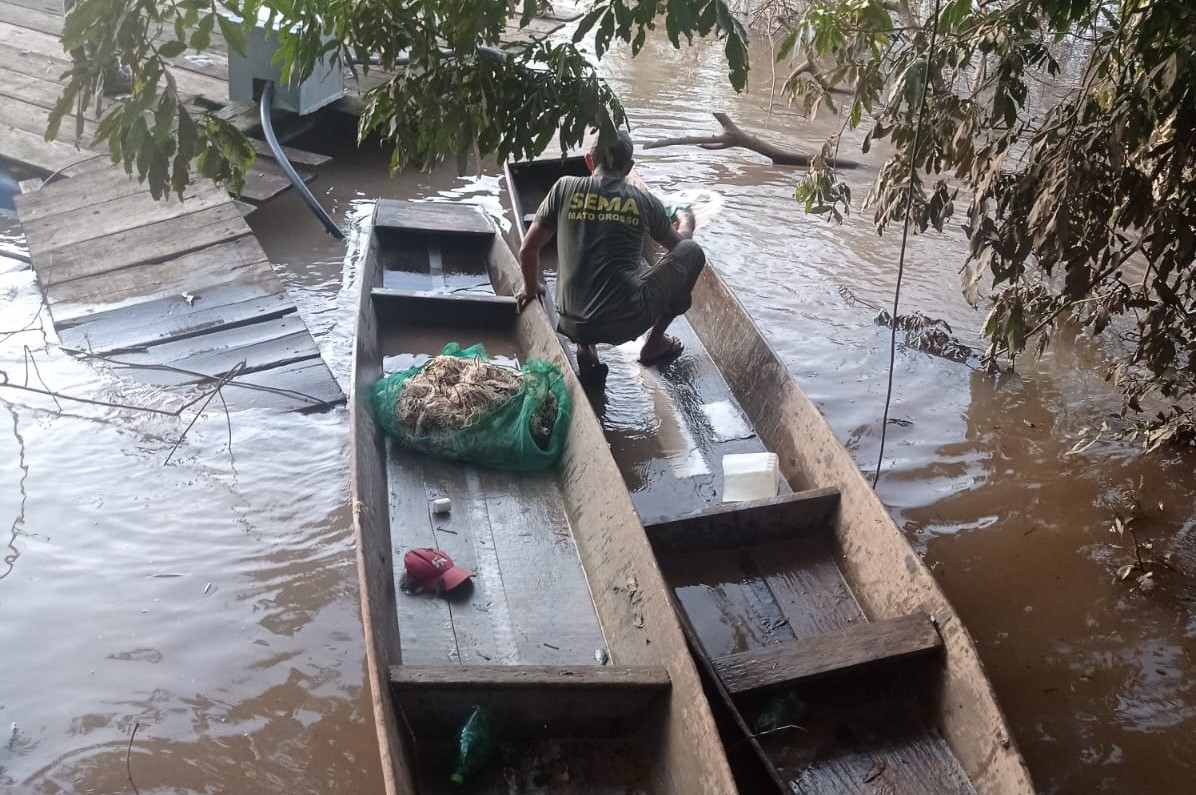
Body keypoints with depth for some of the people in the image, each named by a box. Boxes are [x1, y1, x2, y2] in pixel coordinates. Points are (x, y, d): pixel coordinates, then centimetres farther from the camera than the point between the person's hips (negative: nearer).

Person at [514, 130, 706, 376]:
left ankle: (586, 346, 17)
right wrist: (686, 223, 47)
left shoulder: (565, 188, 4)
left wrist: (531, 287, 29)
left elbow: (528, 250, 9)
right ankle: (655, 342, 24)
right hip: (627, 323, -3)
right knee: (692, 252, 17)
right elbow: (678, 244, 23)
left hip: (572, 325, 3)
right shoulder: (644, 201, 4)